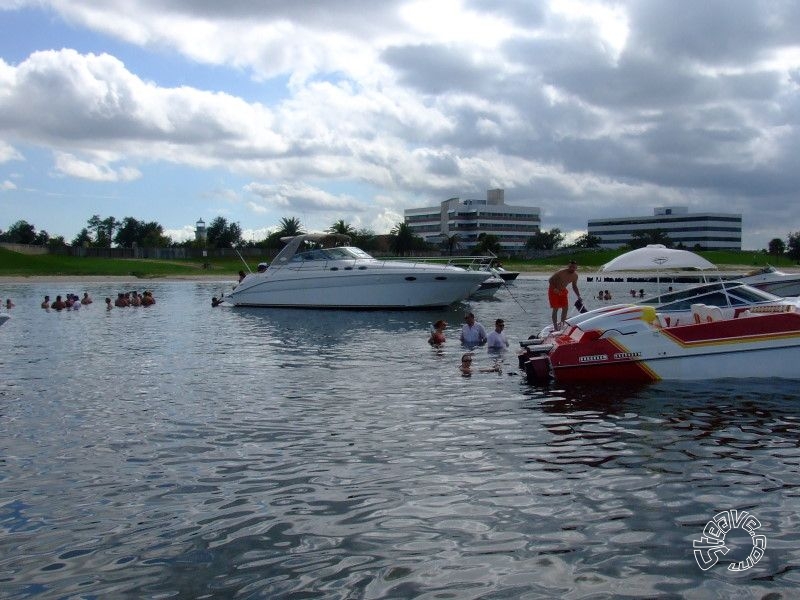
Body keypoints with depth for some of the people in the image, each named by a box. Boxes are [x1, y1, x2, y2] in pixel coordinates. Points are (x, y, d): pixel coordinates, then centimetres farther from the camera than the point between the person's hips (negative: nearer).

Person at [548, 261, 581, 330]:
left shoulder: (575, 276, -8)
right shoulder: (561, 273, -28)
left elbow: (574, 286, 8)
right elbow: (550, 280, -21)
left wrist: (579, 296, 1)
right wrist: (554, 289, -33)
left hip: (563, 291, 6)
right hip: (554, 291, -6)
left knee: (565, 308, 3)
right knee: (555, 309, -10)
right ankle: (555, 327, -8)